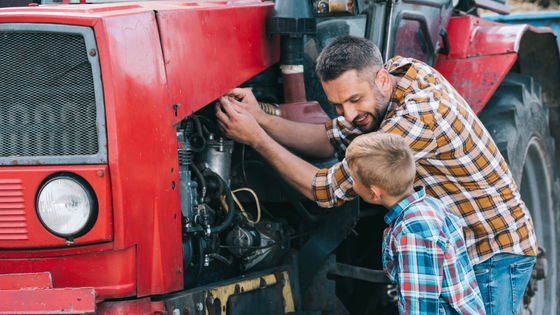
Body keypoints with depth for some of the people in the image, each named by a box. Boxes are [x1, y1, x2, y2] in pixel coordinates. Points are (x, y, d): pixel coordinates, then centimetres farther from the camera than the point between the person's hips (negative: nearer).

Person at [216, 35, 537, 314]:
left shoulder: (420, 116, -31)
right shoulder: (398, 70, -4)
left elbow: (329, 191, -23)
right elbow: (335, 140, 8)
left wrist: (256, 138, -18)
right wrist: (261, 119, -6)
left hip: (496, 256, -9)